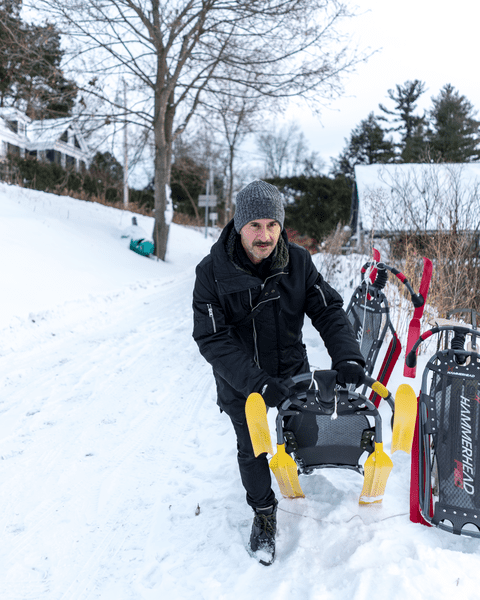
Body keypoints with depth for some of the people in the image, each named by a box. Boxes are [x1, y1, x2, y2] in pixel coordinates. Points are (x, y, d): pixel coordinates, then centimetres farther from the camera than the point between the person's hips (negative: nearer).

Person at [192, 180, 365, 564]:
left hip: (292, 369, 2)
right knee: (252, 449, 11)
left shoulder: (298, 262, -14)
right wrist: (256, 382, -34)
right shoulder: (212, 273, -22)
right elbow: (212, 339, -24)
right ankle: (264, 512, 37)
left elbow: (329, 309, -9)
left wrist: (348, 357, -25)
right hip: (240, 381, -2)